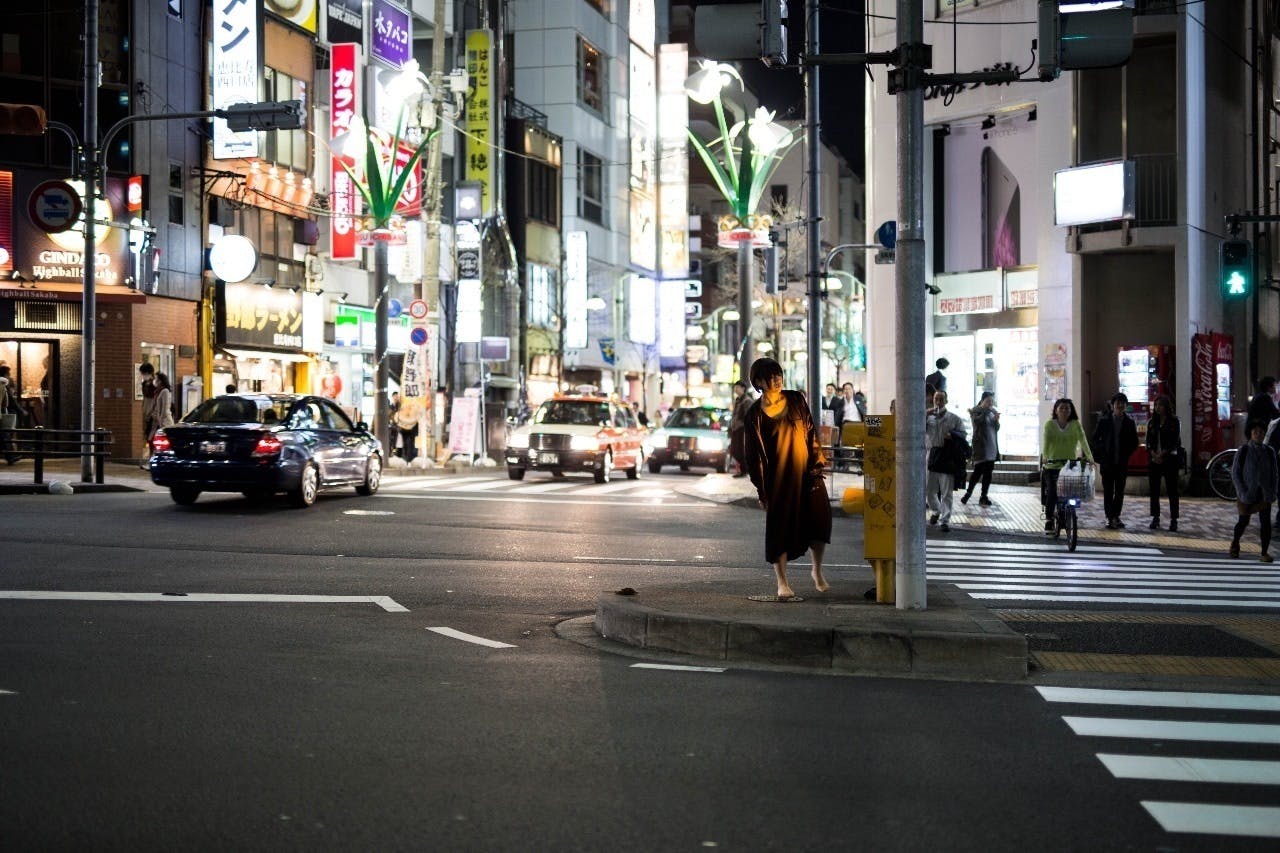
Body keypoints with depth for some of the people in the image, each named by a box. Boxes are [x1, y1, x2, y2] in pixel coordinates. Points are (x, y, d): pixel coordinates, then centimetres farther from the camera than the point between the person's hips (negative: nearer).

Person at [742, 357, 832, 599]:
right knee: (779, 525, -1)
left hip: (805, 470, 2)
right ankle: (782, 582, 10)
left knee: (820, 515, -9)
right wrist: (761, 489, -3)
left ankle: (817, 571, 11)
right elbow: (753, 453, 0)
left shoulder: (796, 400, 5)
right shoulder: (755, 413, -1)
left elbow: (811, 432, 6)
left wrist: (817, 463, -3)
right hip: (777, 475, -2)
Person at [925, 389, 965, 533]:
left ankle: (945, 520, -2)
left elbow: (962, 434, 6)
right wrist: (926, 415, -12)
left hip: (947, 457, -2)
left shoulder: (954, 418, 6)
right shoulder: (928, 417, 10)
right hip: (931, 455, 2)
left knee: (946, 492, -4)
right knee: (928, 490, 10)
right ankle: (936, 512, 35)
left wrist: (952, 435, -14)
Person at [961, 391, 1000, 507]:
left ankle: (984, 496, 10)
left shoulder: (991, 412, 14)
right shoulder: (976, 410, -3)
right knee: (978, 471, -8)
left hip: (991, 447, 6)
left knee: (988, 472, 4)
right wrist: (987, 410, -24)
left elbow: (996, 429, 15)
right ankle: (968, 492, 8)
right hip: (980, 446, -6)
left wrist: (996, 420, -5)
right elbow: (976, 421, -23)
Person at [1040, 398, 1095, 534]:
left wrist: (1089, 456, -25)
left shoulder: (1075, 424, 2)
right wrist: (1044, 456, -32)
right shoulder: (1049, 424, -1)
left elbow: (1082, 440, -10)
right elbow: (1046, 441, -14)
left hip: (1070, 464, 1)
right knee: (1051, 492, -13)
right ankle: (1048, 520, -4)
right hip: (1052, 464, -1)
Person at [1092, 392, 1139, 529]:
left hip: (1122, 462, 1)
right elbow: (1096, 438, 8)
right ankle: (1109, 517, 3)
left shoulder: (1129, 422, 4)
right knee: (1108, 491, 0)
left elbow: (1134, 442, 10)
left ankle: (1116, 516, 14)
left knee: (1120, 491, 4)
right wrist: (1102, 451, -4)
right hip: (1107, 462, -1)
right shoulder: (1104, 420, 1)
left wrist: (1126, 454, -2)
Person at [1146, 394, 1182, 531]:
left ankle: (1174, 520, -1)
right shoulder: (1152, 422, 11)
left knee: (1172, 490, -3)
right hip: (1154, 460, 4)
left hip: (1170, 459, -4)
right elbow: (1148, 441, 6)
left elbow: (1175, 442, -6)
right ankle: (1155, 518, 11)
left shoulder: (1174, 422, 0)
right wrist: (1154, 454, -11)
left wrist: (1162, 454, -13)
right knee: (1154, 490, 4)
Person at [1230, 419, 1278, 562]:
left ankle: (1265, 553, -2)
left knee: (1265, 523, -6)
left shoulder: (1269, 452, 5)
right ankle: (1235, 545, 34)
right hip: (1247, 494, -2)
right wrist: (1242, 492, -11)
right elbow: (1235, 472, -3)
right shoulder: (1243, 450, -4)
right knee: (1243, 522, 8)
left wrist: (1272, 492, 0)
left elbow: (1274, 474, 11)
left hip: (1264, 494, 2)